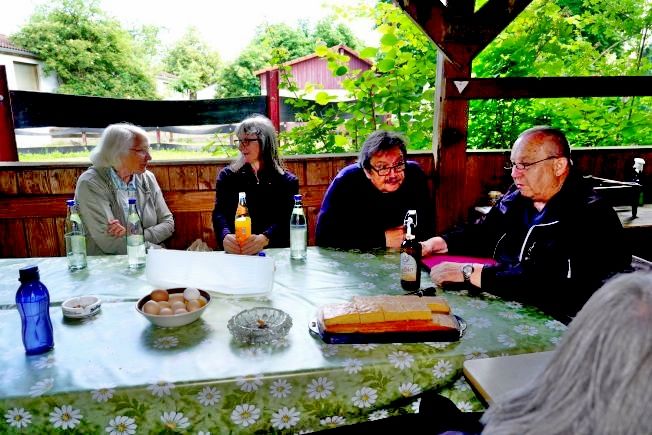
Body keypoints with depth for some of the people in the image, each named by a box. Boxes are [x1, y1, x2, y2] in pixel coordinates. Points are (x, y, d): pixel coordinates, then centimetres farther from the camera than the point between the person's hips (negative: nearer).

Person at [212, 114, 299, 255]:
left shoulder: (287, 181, 7)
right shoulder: (227, 175, 12)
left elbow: (285, 219, -6)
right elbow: (220, 213, -1)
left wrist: (264, 239, -27)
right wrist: (226, 236, -23)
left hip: (275, 252, -2)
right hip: (235, 252, 2)